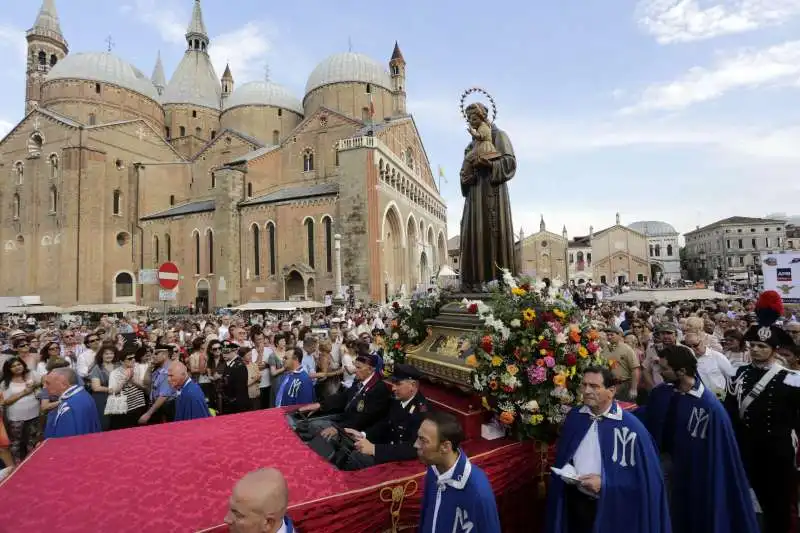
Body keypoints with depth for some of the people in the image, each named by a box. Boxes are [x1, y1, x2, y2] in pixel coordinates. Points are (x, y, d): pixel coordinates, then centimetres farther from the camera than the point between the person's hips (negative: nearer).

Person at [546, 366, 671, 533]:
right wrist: (567, 472, -10)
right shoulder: (574, 416, -2)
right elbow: (563, 455, 10)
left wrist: (605, 484, -20)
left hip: (612, 508, -4)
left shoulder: (630, 426, -17)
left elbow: (645, 475, -15)